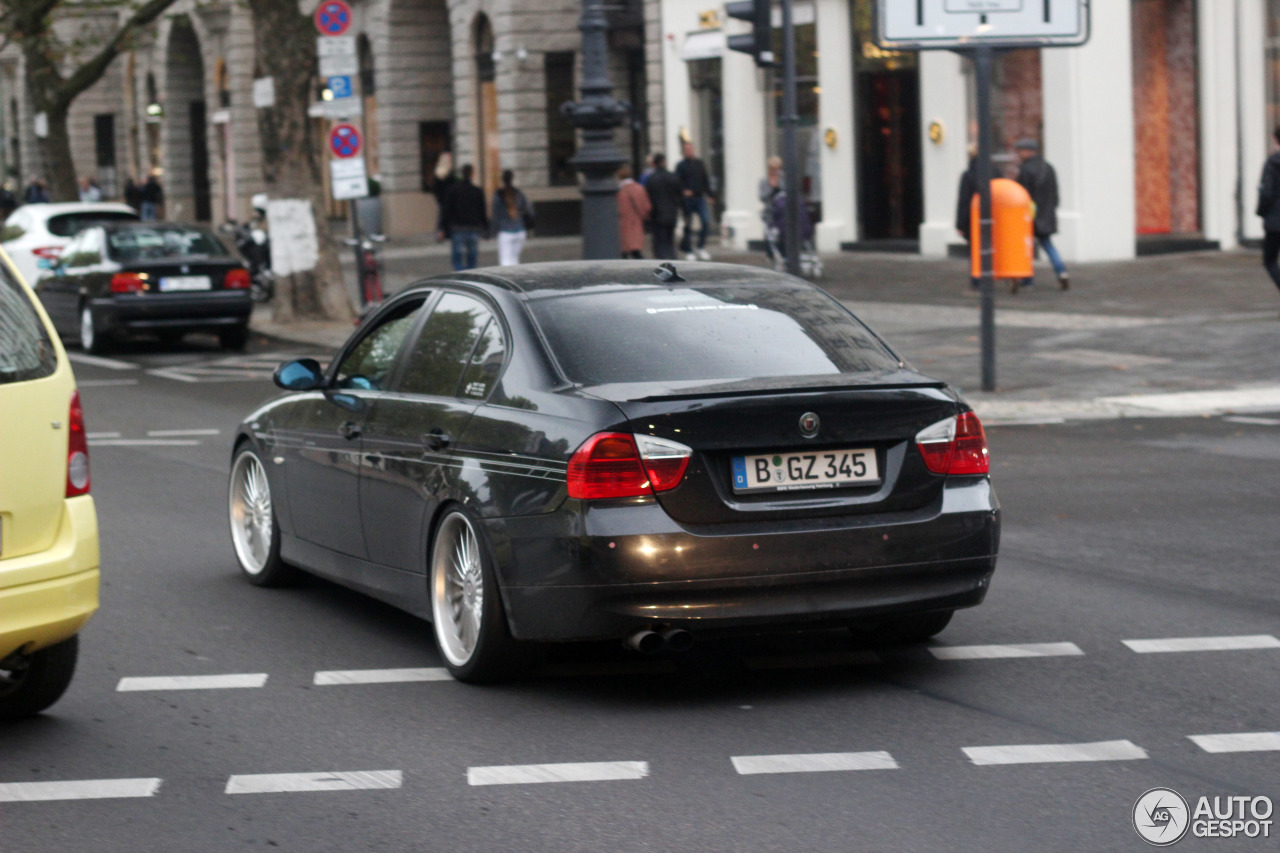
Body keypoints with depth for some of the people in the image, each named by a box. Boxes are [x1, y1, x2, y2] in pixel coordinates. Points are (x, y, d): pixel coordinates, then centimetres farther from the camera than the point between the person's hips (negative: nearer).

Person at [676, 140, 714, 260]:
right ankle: (688, 251, 10)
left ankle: (701, 248, 7)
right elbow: (678, 183, -4)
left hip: (700, 198, 3)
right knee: (688, 226, 2)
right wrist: (684, 191, -22)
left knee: (706, 222, -8)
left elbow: (706, 180, 15)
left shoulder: (700, 164, 12)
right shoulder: (681, 166, 1)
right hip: (688, 199, -3)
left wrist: (709, 195, 9)